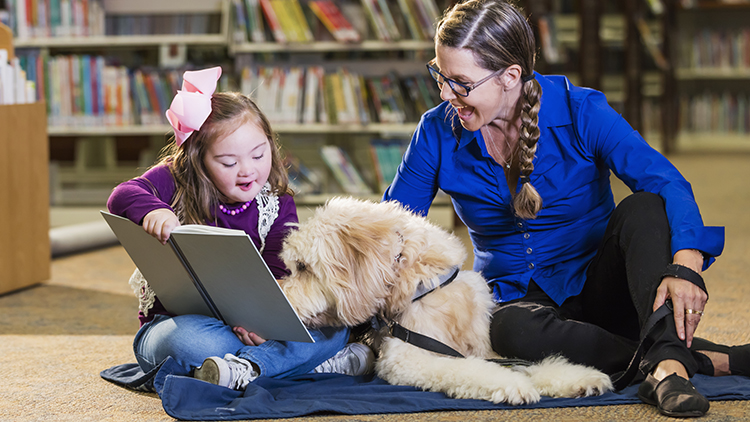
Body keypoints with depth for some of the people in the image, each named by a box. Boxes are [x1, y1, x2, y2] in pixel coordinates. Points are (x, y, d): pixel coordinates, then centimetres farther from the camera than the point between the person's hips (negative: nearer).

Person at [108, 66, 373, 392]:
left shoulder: (277, 206, 0)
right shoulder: (175, 182, -4)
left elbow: (277, 274, -12)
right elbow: (123, 195, -22)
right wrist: (154, 210, -46)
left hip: (246, 326, 3)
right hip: (171, 323, -3)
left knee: (334, 326, -19)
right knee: (192, 339, -40)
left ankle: (245, 366, -39)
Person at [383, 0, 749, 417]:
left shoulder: (579, 112, -13)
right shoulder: (439, 133, -5)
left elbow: (667, 183, -25)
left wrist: (685, 266, -43)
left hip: (599, 286, -1)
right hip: (518, 298, 1)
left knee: (642, 207, -31)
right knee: (511, 329, -37)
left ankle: (666, 361, -48)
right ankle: (709, 359, -34)